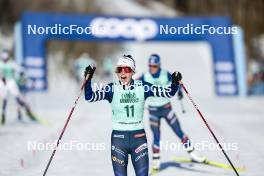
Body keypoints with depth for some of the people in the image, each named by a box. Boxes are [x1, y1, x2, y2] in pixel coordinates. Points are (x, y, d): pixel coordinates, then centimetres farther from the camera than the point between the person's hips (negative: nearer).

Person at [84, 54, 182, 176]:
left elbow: (168, 93, -2)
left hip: (139, 138, 1)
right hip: (118, 138, -1)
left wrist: (175, 83, -22)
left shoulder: (142, 87, -2)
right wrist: (88, 80, -26)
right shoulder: (112, 89, -4)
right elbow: (90, 97, -12)